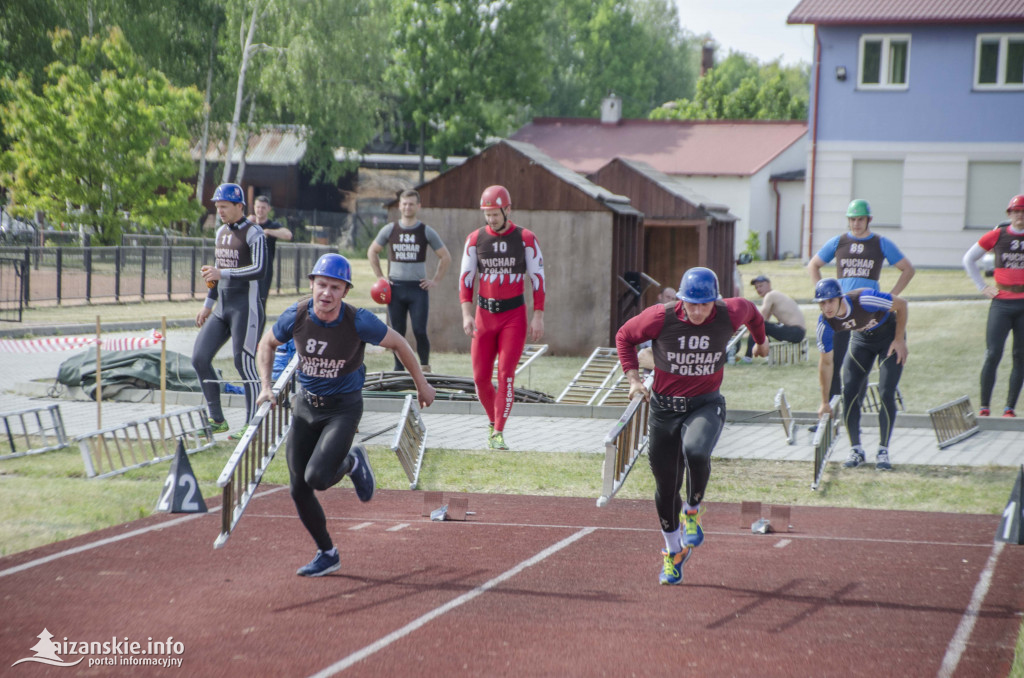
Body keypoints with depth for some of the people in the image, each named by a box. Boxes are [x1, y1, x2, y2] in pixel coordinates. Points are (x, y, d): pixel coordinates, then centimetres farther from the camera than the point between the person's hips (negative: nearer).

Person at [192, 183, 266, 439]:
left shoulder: (253, 233, -10)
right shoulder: (221, 232, 15)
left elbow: (259, 270, -22)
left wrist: (223, 273, -26)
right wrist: (208, 304, 24)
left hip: (245, 307, -9)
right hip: (222, 308, 9)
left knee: (244, 363, -9)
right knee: (200, 359, 3)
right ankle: (217, 420, 12)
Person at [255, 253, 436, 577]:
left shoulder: (359, 322, -22)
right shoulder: (296, 316, -14)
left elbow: (399, 343, -6)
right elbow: (268, 343, 7)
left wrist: (421, 384, 4)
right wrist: (266, 387, -3)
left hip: (343, 408, -4)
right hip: (305, 405, 4)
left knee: (317, 477, -23)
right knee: (298, 489, 2)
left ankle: (352, 464, 13)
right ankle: (327, 554, 22)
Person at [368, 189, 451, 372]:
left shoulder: (426, 232, 2)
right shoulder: (390, 230, 6)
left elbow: (445, 257, 8)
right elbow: (372, 252, 18)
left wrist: (435, 281, 1)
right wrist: (380, 277, 9)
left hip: (418, 288, -2)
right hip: (395, 288, 2)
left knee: (420, 331, -8)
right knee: (397, 332, 3)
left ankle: (424, 366, 7)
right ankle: (398, 368, 11)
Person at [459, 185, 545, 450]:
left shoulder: (525, 239, -4)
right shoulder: (475, 239, 2)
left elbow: (538, 278, -3)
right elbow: (466, 279, 2)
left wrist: (538, 316, -8)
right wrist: (467, 314, -9)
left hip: (514, 316, -2)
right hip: (485, 315, 3)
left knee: (506, 374, -10)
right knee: (480, 377, 1)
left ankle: (498, 433, -7)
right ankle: (493, 422, 24)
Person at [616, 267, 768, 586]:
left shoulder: (729, 315, -12)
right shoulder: (661, 317, -15)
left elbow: (750, 310, 14)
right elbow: (624, 336, 4)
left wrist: (761, 340, 33)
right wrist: (633, 378, -4)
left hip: (706, 405, -1)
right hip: (664, 406, 1)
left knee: (696, 452, -33)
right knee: (666, 485, 7)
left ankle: (692, 511, -2)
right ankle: (674, 551, 31)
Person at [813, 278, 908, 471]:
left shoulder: (865, 300, -37)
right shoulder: (825, 324, -23)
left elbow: (901, 304, -20)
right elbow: (826, 362, -10)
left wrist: (900, 340, -19)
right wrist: (825, 402, -5)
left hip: (890, 334, -4)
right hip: (861, 339, 4)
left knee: (886, 393, -15)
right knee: (849, 392, -9)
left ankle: (883, 452, -4)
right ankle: (856, 450, 4)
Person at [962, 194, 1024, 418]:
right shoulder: (996, 236, 3)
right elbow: (969, 259, 14)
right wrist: (982, 286, 7)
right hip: (1001, 303, -1)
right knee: (992, 355, -8)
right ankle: (984, 407, -3)